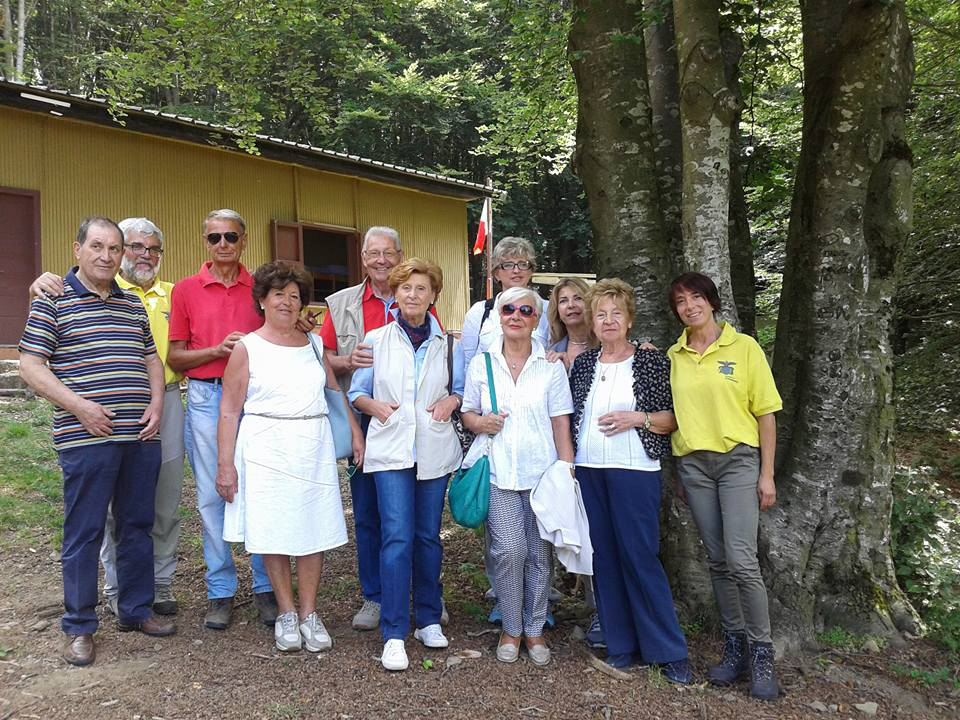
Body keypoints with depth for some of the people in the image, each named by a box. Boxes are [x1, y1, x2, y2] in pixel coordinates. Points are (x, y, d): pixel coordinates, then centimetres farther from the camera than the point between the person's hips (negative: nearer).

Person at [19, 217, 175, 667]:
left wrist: (155, 405, 3)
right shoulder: (53, 301, 0)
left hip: (140, 436, 5)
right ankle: (79, 628, 14)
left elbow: (152, 359, 19)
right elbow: (31, 367, -5)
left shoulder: (133, 305, 16)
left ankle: (136, 609, 27)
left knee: (138, 525, 12)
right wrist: (78, 405, -15)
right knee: (83, 532, 1)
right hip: (86, 438, -5)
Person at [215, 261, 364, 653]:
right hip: (267, 448, -3)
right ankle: (286, 613, 17)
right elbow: (229, 410, -1)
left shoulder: (313, 343, 12)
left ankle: (309, 613, 17)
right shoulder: (247, 348, 1)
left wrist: (355, 431, 8)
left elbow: (336, 391, 17)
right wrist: (225, 463, -6)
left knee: (315, 530, 4)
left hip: (314, 445, 3)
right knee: (274, 531, 1)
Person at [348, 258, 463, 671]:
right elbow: (356, 392, 10)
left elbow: (462, 389, 16)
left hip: (435, 450, 2)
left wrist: (451, 401, -4)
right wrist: (375, 406, -9)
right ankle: (394, 634, -3)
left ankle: (428, 619, 25)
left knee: (428, 536, 9)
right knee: (397, 536, -11)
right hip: (391, 448, -2)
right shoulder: (376, 340, 6)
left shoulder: (448, 343, 9)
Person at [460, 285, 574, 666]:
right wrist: (482, 423, -9)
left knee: (540, 553, 4)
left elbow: (561, 423, 3)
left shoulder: (551, 366, 5)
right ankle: (510, 628, 13)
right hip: (497, 471, 0)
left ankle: (534, 630, 23)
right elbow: (468, 413, 14)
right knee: (509, 550, -9)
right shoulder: (481, 364, 7)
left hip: (541, 470, 0)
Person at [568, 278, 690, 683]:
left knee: (640, 557, -5)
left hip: (634, 471, -4)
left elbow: (675, 418, -1)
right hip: (588, 471, 5)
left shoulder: (652, 362, 0)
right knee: (604, 557, 8)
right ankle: (623, 645, 20)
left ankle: (668, 652, 9)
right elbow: (568, 415, 21)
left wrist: (638, 418, -14)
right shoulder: (582, 364, 12)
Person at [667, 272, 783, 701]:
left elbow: (765, 413, -1)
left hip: (739, 460, -3)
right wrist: (678, 473, 12)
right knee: (717, 560, 7)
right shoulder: (673, 357, 7)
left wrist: (767, 474, -5)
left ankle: (761, 653, 4)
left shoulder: (744, 347, -2)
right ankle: (735, 646, 20)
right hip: (693, 464, 3)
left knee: (741, 559, -12)